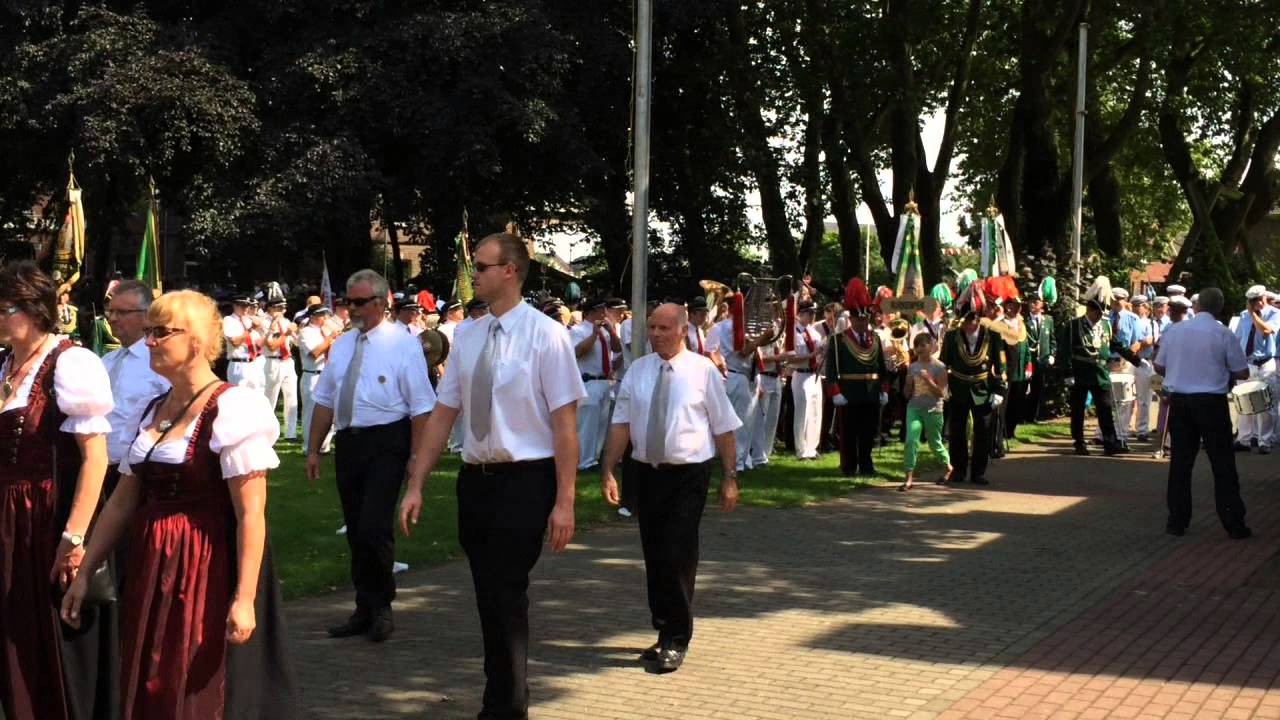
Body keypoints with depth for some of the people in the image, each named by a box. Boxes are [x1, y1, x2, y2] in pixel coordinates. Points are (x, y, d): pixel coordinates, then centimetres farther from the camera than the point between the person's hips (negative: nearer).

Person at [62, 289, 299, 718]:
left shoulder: (231, 410, -13)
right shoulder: (153, 411, 11)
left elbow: (251, 514, -19)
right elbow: (121, 503, 14)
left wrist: (245, 598, -24)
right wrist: (85, 574, 11)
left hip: (209, 568, -7)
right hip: (152, 570, 8)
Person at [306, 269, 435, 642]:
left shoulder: (403, 344, -6)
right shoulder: (341, 345, 12)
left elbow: (420, 407, -9)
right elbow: (325, 400, 16)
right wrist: (313, 450, 11)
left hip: (386, 444, -6)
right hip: (348, 443, 6)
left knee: (374, 528, -14)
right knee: (355, 531, 11)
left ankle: (381, 608, 5)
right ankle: (365, 610, 22)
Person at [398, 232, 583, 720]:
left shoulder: (545, 335, -11)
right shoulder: (466, 336, 5)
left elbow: (564, 422, -12)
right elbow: (444, 413, 9)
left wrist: (564, 501, -14)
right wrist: (416, 486, 7)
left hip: (525, 480, -6)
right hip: (475, 478, 6)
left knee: (507, 595, -5)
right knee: (488, 598, 14)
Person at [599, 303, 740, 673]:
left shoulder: (703, 371, -4)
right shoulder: (637, 371, 5)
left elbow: (724, 428, -3)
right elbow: (621, 423, 2)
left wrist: (729, 478, -5)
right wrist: (608, 471, -7)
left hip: (688, 475, -4)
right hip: (647, 472, 4)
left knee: (678, 557, -7)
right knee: (654, 556, 11)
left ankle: (675, 641, 3)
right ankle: (665, 631, 25)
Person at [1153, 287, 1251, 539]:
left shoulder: (1174, 331, 1)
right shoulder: (1223, 334, -9)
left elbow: (1159, 367, 10)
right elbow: (1242, 372, -5)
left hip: (1179, 401, 3)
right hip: (1211, 402, -3)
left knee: (1181, 461, 9)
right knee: (1223, 463, 2)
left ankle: (1177, 521, 10)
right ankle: (1234, 524, 4)